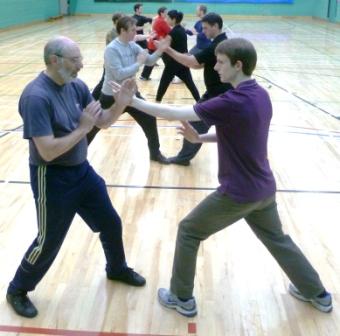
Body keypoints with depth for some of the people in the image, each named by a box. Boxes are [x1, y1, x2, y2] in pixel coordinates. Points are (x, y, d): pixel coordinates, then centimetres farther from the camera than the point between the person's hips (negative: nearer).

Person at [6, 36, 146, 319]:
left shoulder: (76, 86, -2)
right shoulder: (36, 97, -25)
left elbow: (104, 121, 5)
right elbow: (48, 151, -29)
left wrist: (122, 101, -11)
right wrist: (83, 128, -22)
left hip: (82, 170, 8)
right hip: (52, 179, -7)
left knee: (111, 223, 19)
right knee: (49, 242, 7)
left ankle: (117, 269, 47)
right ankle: (17, 290, 32)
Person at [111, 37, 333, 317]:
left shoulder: (232, 102, -24)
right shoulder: (261, 95, 3)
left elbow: (176, 114, -21)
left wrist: (133, 101, -12)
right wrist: (201, 138, 5)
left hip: (238, 193, -8)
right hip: (264, 188, 8)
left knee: (188, 232, 10)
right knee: (277, 239, 27)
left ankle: (182, 298, 23)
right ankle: (318, 294, 40)